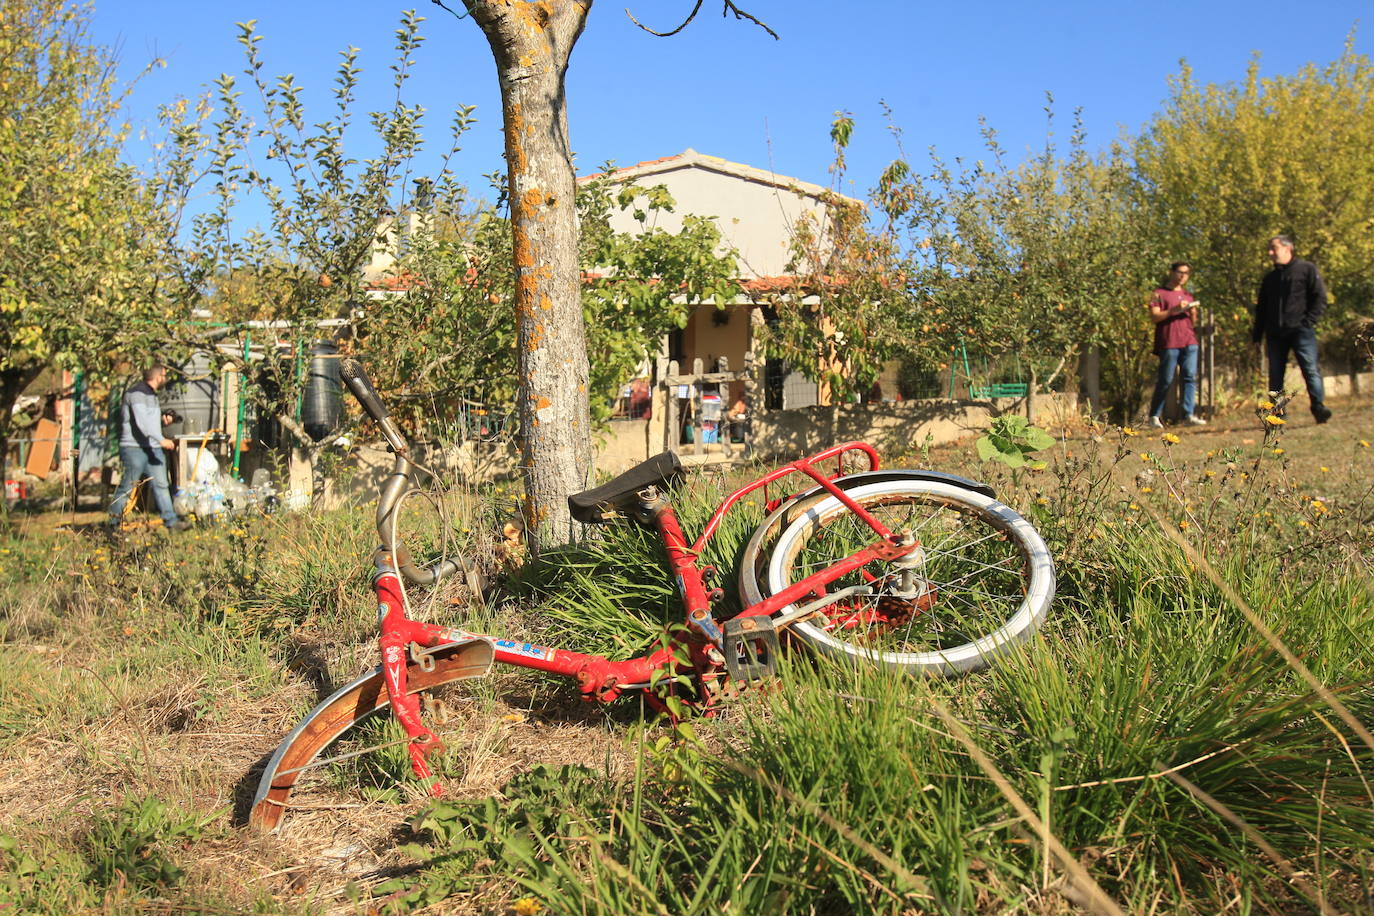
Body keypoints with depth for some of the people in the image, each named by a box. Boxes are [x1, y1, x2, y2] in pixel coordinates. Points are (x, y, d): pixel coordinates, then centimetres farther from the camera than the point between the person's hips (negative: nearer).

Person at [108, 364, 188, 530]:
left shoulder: (152, 395, 19)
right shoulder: (136, 393, -12)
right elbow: (141, 421, -23)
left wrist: (162, 419, 8)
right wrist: (161, 439, -29)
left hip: (153, 448, 9)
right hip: (135, 448, -9)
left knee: (161, 485, 2)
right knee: (127, 488, -1)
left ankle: (171, 521, 0)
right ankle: (114, 523, 9)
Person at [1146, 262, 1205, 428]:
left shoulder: (1188, 295, 24)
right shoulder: (1160, 293, 6)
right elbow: (1154, 317, -5)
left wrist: (1192, 312, 4)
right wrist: (1174, 310, -15)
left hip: (1189, 342, 5)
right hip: (1169, 343, -5)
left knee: (1190, 377, -7)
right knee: (1166, 380, -4)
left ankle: (1189, 415, -10)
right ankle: (1154, 415, 7)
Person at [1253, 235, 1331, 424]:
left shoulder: (1306, 269, 6)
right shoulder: (1269, 278, 22)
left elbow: (1320, 297, 0)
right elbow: (1261, 309, 23)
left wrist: (1309, 321, -12)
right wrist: (1257, 337, 16)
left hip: (1300, 331, -5)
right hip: (1275, 334, 5)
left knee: (1310, 369, -14)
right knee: (1275, 374, 2)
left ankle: (1318, 407, -17)